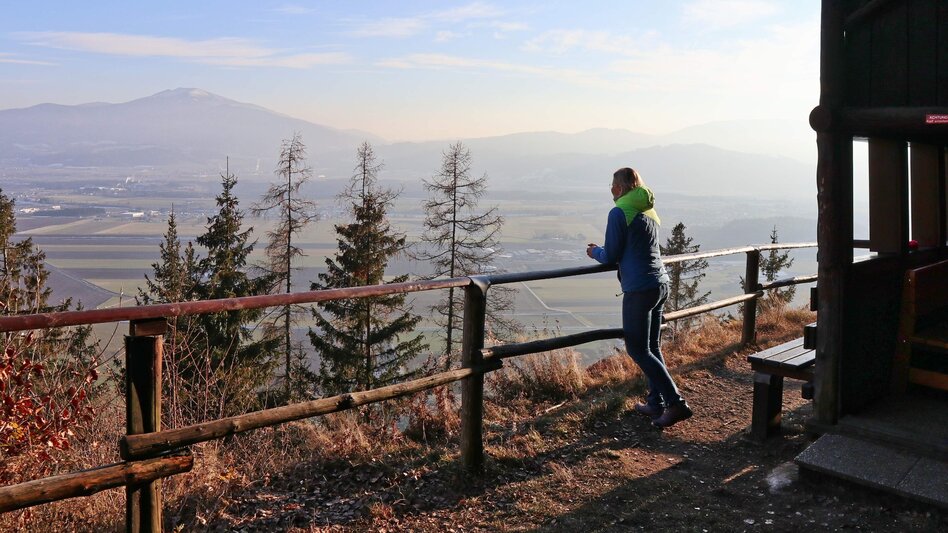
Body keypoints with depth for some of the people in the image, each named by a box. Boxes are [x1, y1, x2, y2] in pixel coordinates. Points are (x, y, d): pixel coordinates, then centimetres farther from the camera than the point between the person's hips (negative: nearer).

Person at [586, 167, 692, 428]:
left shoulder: (619, 213, -10)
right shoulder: (649, 211, 16)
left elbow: (611, 256, -7)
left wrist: (594, 251, 13)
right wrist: (602, 249, 27)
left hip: (639, 288, -9)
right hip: (660, 284, 9)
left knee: (638, 350, -3)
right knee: (651, 347, 15)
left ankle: (676, 403, -8)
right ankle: (656, 404, 19)